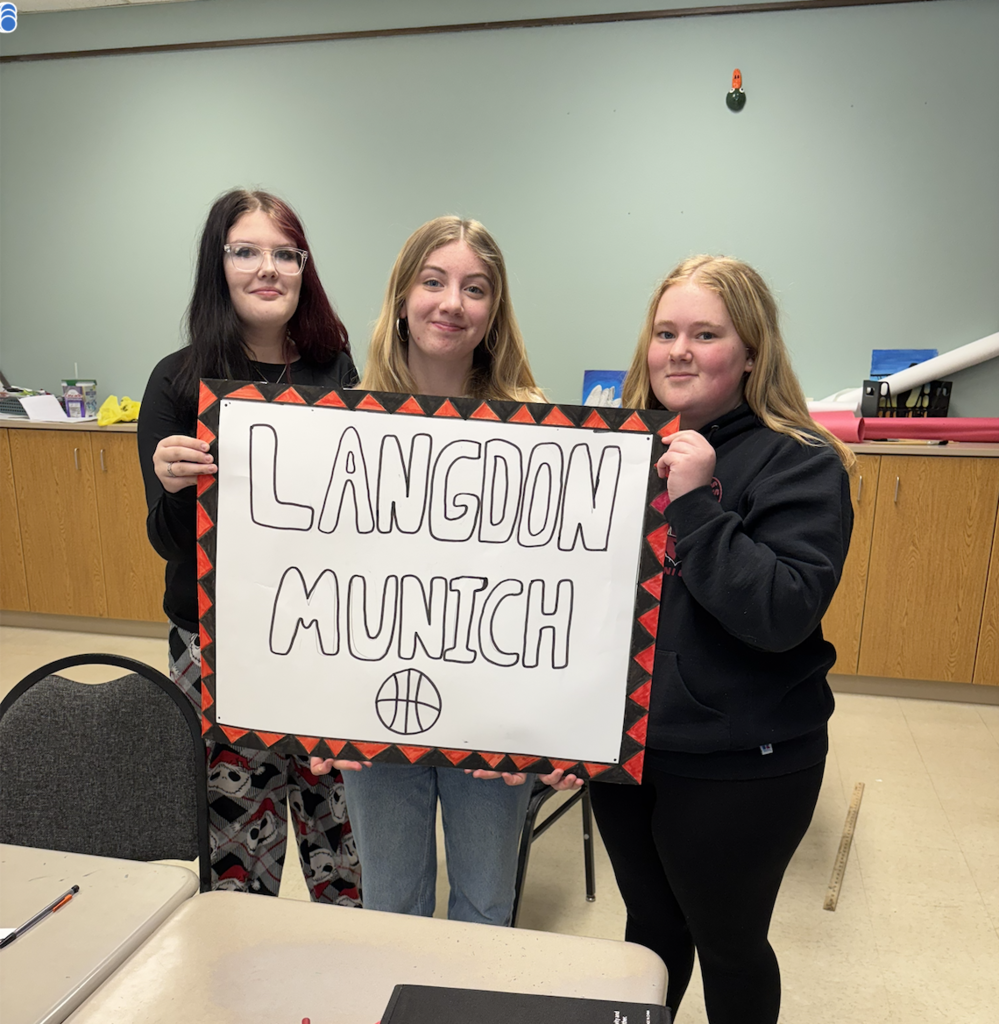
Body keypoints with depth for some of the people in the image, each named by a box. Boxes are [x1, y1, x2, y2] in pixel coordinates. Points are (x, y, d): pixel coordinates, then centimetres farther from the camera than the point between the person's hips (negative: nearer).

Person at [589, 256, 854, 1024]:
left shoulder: (800, 465, -13)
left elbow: (783, 615, -25)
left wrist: (694, 504, -27)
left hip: (739, 766, -4)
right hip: (623, 742, 5)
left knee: (729, 946, 17)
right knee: (650, 924, 24)